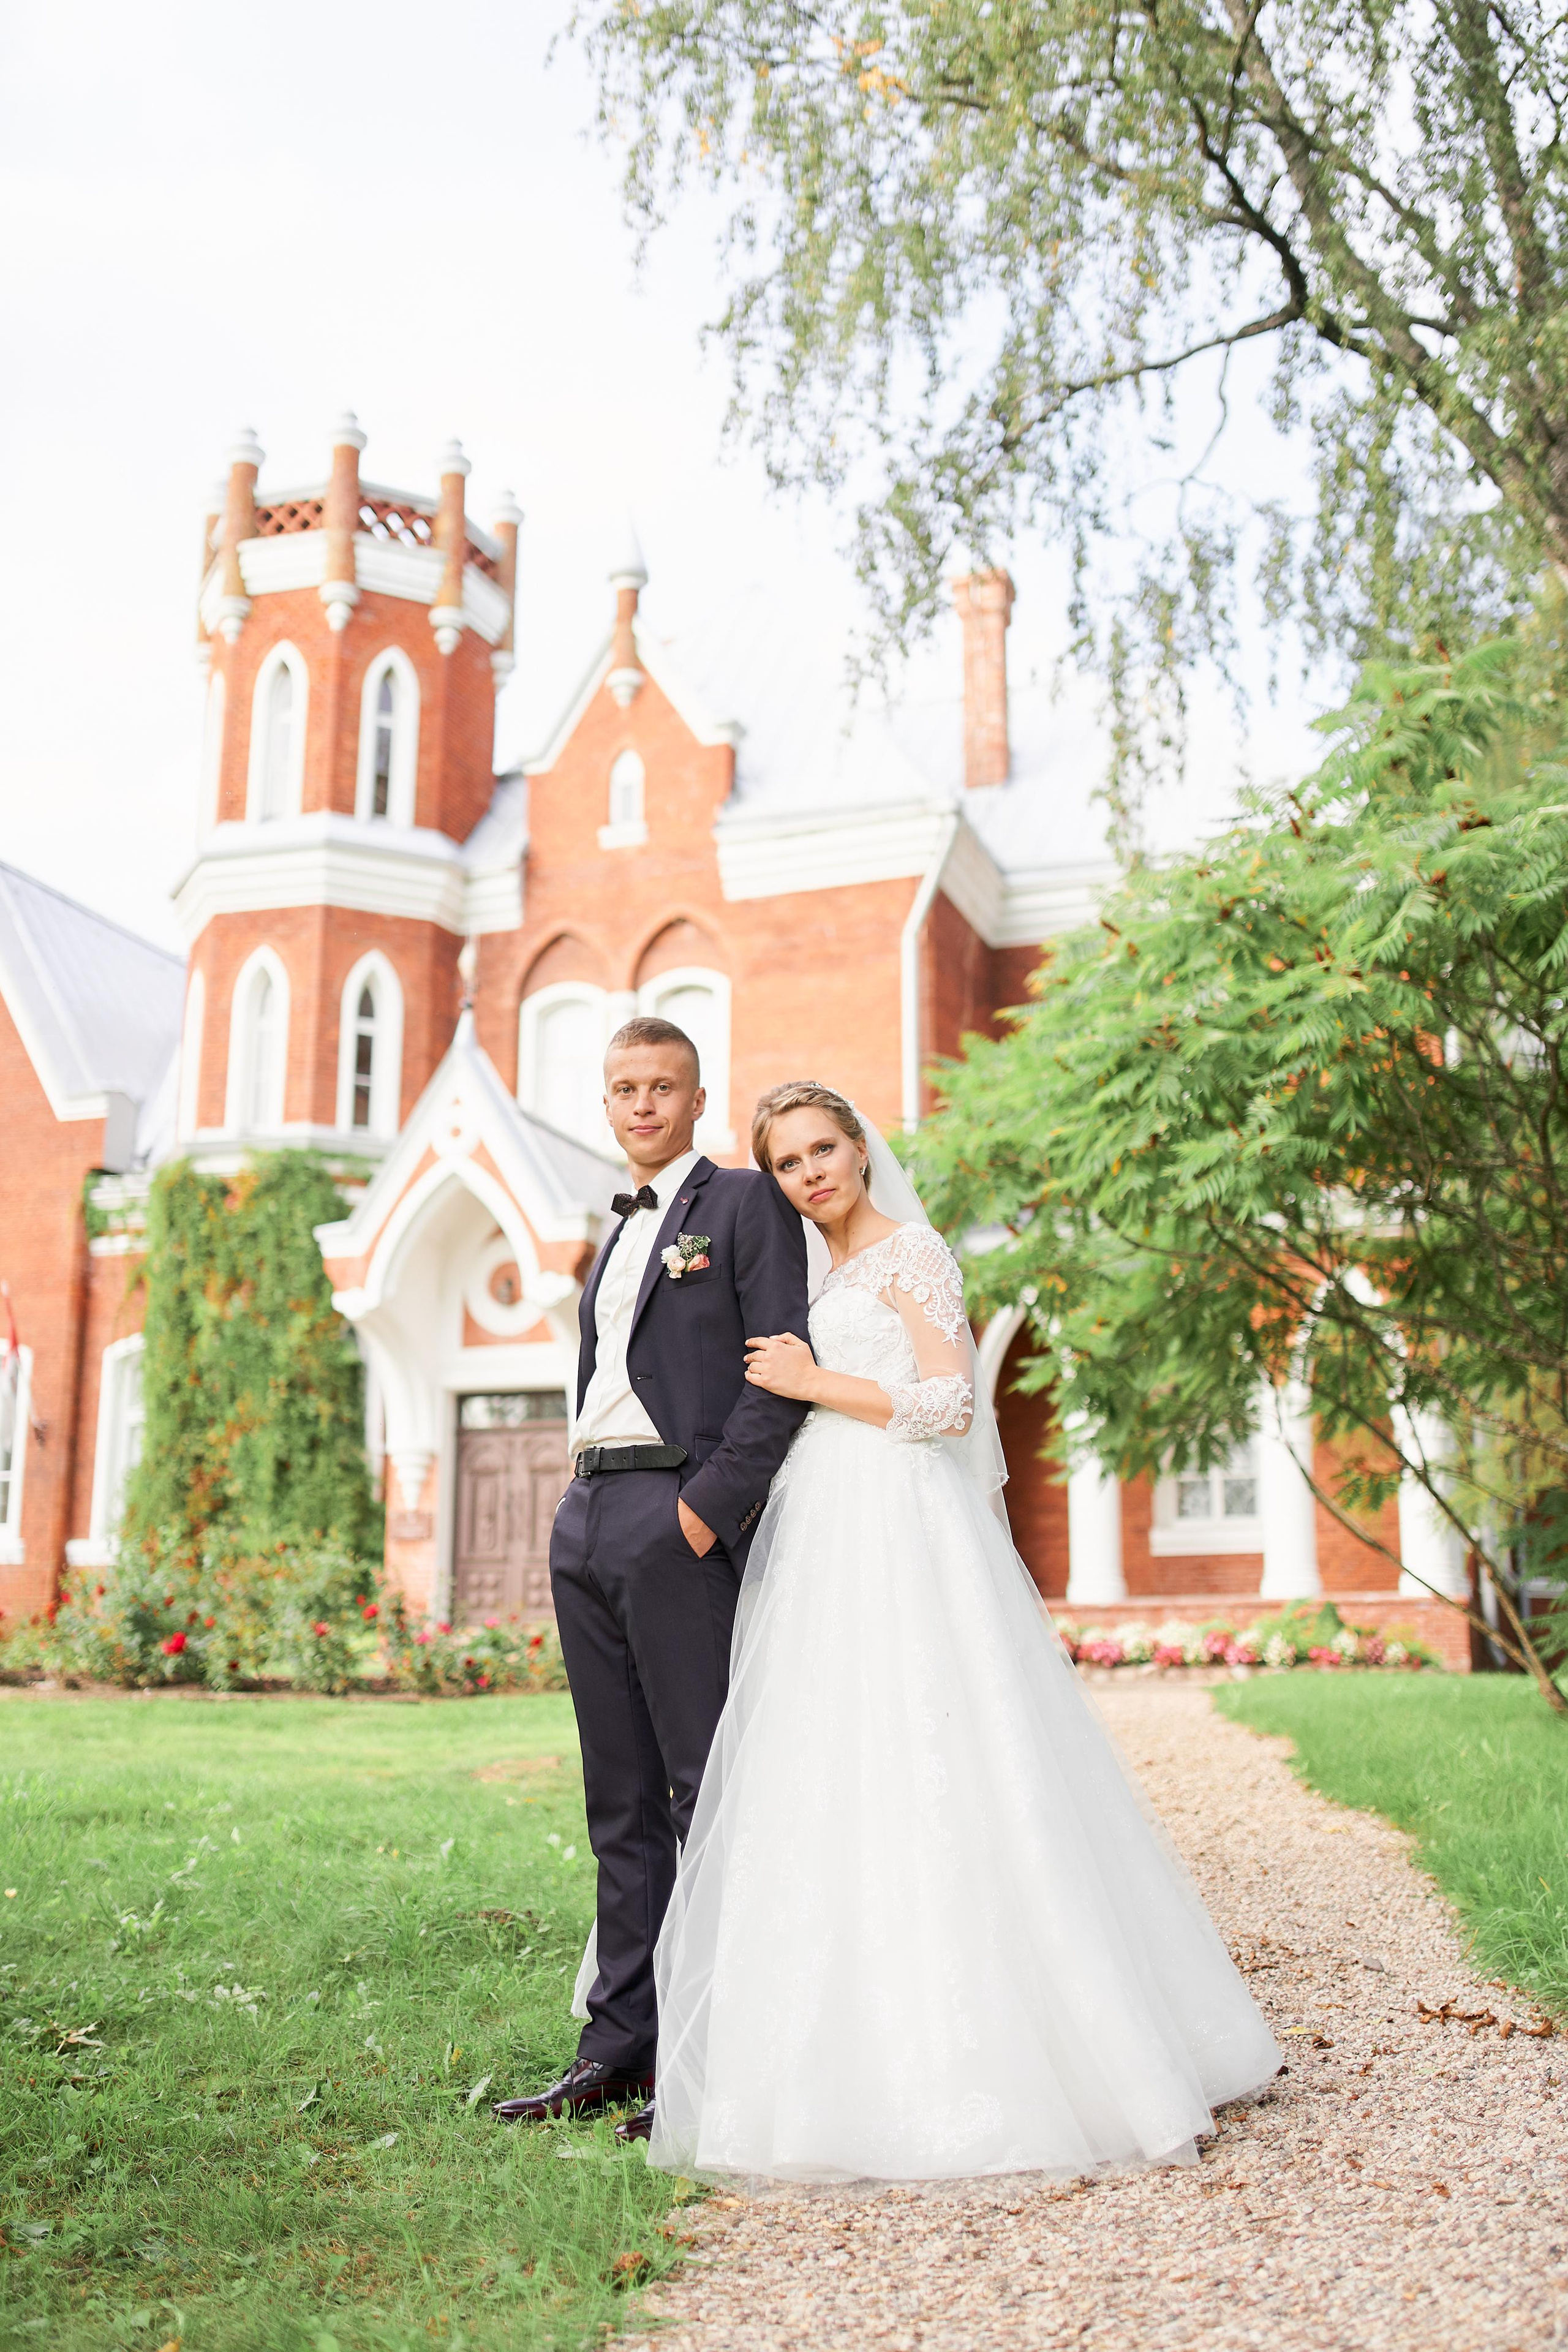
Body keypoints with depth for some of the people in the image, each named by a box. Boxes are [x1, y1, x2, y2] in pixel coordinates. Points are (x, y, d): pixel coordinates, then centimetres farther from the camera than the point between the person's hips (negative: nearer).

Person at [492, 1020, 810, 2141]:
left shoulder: (746, 1203, -1)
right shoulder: (622, 1231, 23)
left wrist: (710, 1507, -17)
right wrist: (586, 1502, 12)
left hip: (679, 1519, -8)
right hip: (586, 1518, 8)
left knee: (706, 1795, -3)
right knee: (621, 1804, 11)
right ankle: (621, 2046, 17)